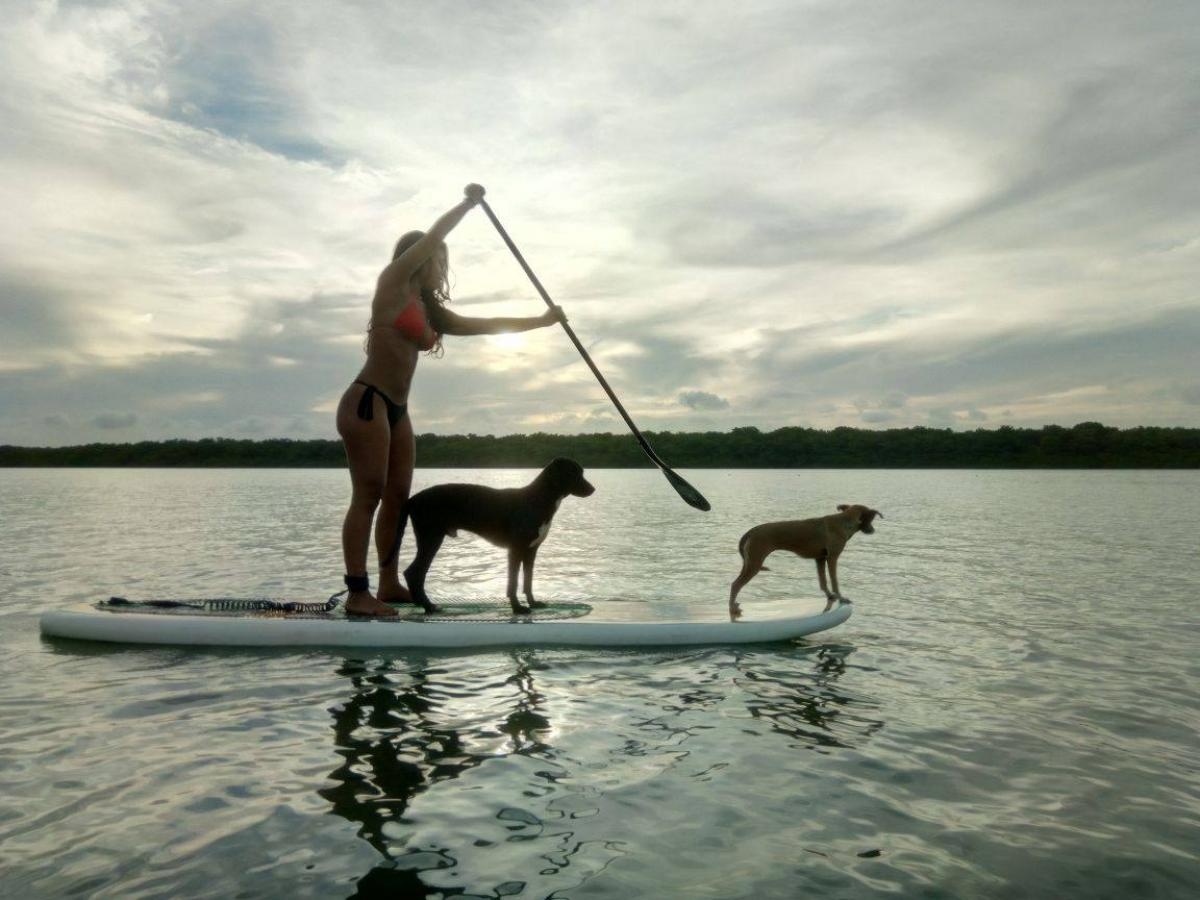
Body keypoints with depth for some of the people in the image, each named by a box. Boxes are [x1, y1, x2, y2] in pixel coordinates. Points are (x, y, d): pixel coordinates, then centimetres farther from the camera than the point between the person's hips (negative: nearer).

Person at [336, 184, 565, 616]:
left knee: (397, 498, 8)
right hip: (366, 403, -8)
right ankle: (358, 594, -7)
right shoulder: (392, 283, 0)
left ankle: (389, 585, 17)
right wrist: (469, 202, 7)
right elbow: (433, 236, -5)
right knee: (368, 497, -10)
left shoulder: (429, 309, 20)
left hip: (396, 410, 9)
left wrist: (540, 321, 24)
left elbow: (484, 324, 24)